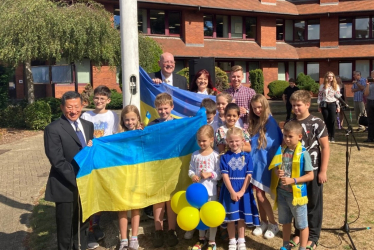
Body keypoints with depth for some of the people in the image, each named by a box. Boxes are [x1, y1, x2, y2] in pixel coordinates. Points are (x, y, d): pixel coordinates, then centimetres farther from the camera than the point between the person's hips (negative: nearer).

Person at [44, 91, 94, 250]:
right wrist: (77, 180, -20)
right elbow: (58, 161, -18)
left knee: (82, 224, 20)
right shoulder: (53, 129, -12)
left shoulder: (88, 125, 9)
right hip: (66, 187, -6)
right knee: (65, 228, 9)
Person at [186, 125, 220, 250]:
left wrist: (210, 174, -23)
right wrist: (193, 176, -16)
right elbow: (191, 170, 4)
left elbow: (220, 174, -7)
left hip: (211, 190, -4)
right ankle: (201, 239, 35)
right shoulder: (195, 155, 1)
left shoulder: (215, 155, -10)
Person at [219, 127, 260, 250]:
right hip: (229, 191, -1)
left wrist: (241, 192, -14)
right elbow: (225, 176, -8)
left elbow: (248, 176, -5)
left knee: (242, 216, 11)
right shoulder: (224, 157, -3)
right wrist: (232, 192, -16)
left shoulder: (247, 157, -1)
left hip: (243, 191, 1)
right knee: (231, 217, 8)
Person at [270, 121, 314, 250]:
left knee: (301, 224, 11)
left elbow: (310, 175, -15)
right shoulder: (282, 150, 0)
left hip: (296, 193, -6)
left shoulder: (303, 153, -16)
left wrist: (292, 180, -24)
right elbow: (277, 167, 10)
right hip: (282, 192, 6)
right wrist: (277, 172, -13)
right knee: (285, 221, 22)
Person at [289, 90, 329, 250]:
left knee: (313, 204, 9)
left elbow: (325, 147, -9)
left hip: (313, 170, -4)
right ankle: (298, 232, 28)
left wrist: (323, 171, -11)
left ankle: (313, 236, 22)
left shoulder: (317, 123, -10)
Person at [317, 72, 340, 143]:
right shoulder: (322, 86, 5)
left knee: (332, 121, -3)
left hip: (333, 104, 0)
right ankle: (327, 136, 10)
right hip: (325, 105, 0)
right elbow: (319, 96, 5)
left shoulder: (336, 86, 8)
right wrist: (319, 106, 1)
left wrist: (338, 106, 0)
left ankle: (332, 137, 4)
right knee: (326, 121, 2)